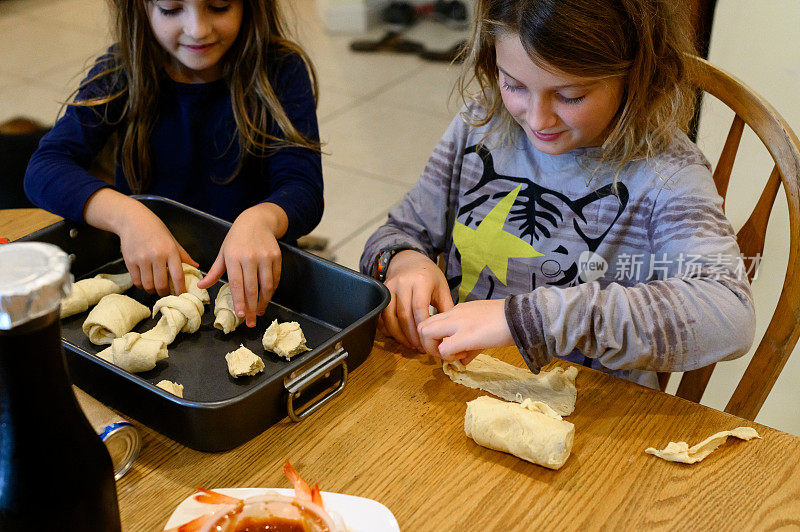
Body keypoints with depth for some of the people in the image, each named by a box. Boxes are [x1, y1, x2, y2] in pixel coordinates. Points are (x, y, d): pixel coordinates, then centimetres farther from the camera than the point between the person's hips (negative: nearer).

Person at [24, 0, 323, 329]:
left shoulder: (280, 71, -6)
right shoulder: (124, 72, -3)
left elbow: (303, 189, -16)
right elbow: (44, 168, -12)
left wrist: (261, 219, -40)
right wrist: (126, 215, -30)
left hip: (249, 277, -1)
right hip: (144, 277, 2)